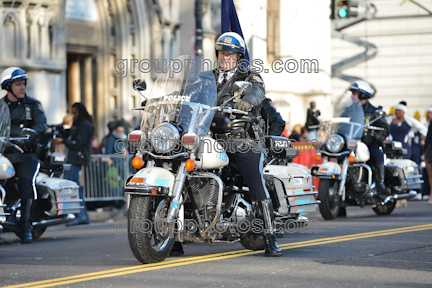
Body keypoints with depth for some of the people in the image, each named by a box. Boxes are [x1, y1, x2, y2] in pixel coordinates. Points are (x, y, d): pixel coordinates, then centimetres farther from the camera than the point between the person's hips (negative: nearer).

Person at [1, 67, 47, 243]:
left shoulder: (33, 104, 13)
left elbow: (41, 124, -3)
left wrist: (28, 137, -23)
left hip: (26, 154, -2)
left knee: (26, 179, -23)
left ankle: (26, 226, -18)